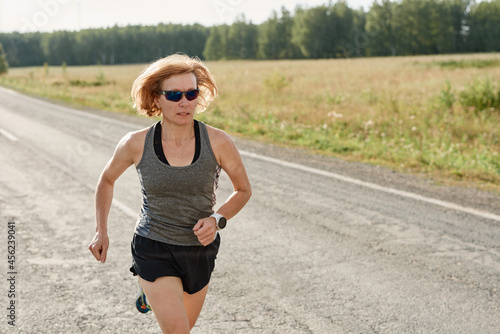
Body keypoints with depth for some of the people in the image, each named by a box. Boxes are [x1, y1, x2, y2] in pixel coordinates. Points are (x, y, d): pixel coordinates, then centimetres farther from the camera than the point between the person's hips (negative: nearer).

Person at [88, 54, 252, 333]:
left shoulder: (217, 142, -14)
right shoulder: (136, 144, -13)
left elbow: (243, 190, 1)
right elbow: (107, 180, 7)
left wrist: (217, 220, -16)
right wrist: (101, 232, 3)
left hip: (200, 250, 2)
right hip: (154, 250, -2)